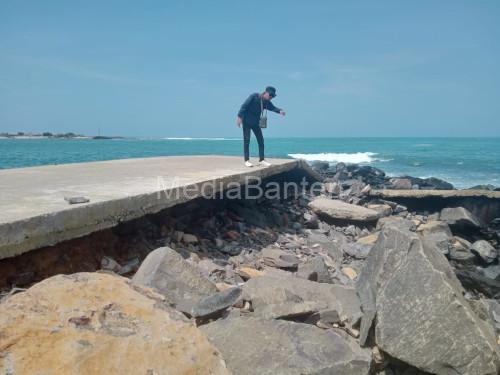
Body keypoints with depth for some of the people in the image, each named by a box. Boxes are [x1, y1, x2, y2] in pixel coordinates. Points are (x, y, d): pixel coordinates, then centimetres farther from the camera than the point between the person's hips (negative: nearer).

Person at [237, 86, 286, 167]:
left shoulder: (267, 102, 2)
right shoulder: (254, 96, -15)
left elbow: (273, 108, -9)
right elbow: (244, 106, -17)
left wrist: (280, 111, -31)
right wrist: (239, 117, -23)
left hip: (255, 123, 6)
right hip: (246, 121, -6)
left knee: (261, 140, 2)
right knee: (246, 140, -4)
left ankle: (261, 160, 9)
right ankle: (246, 160, 2)